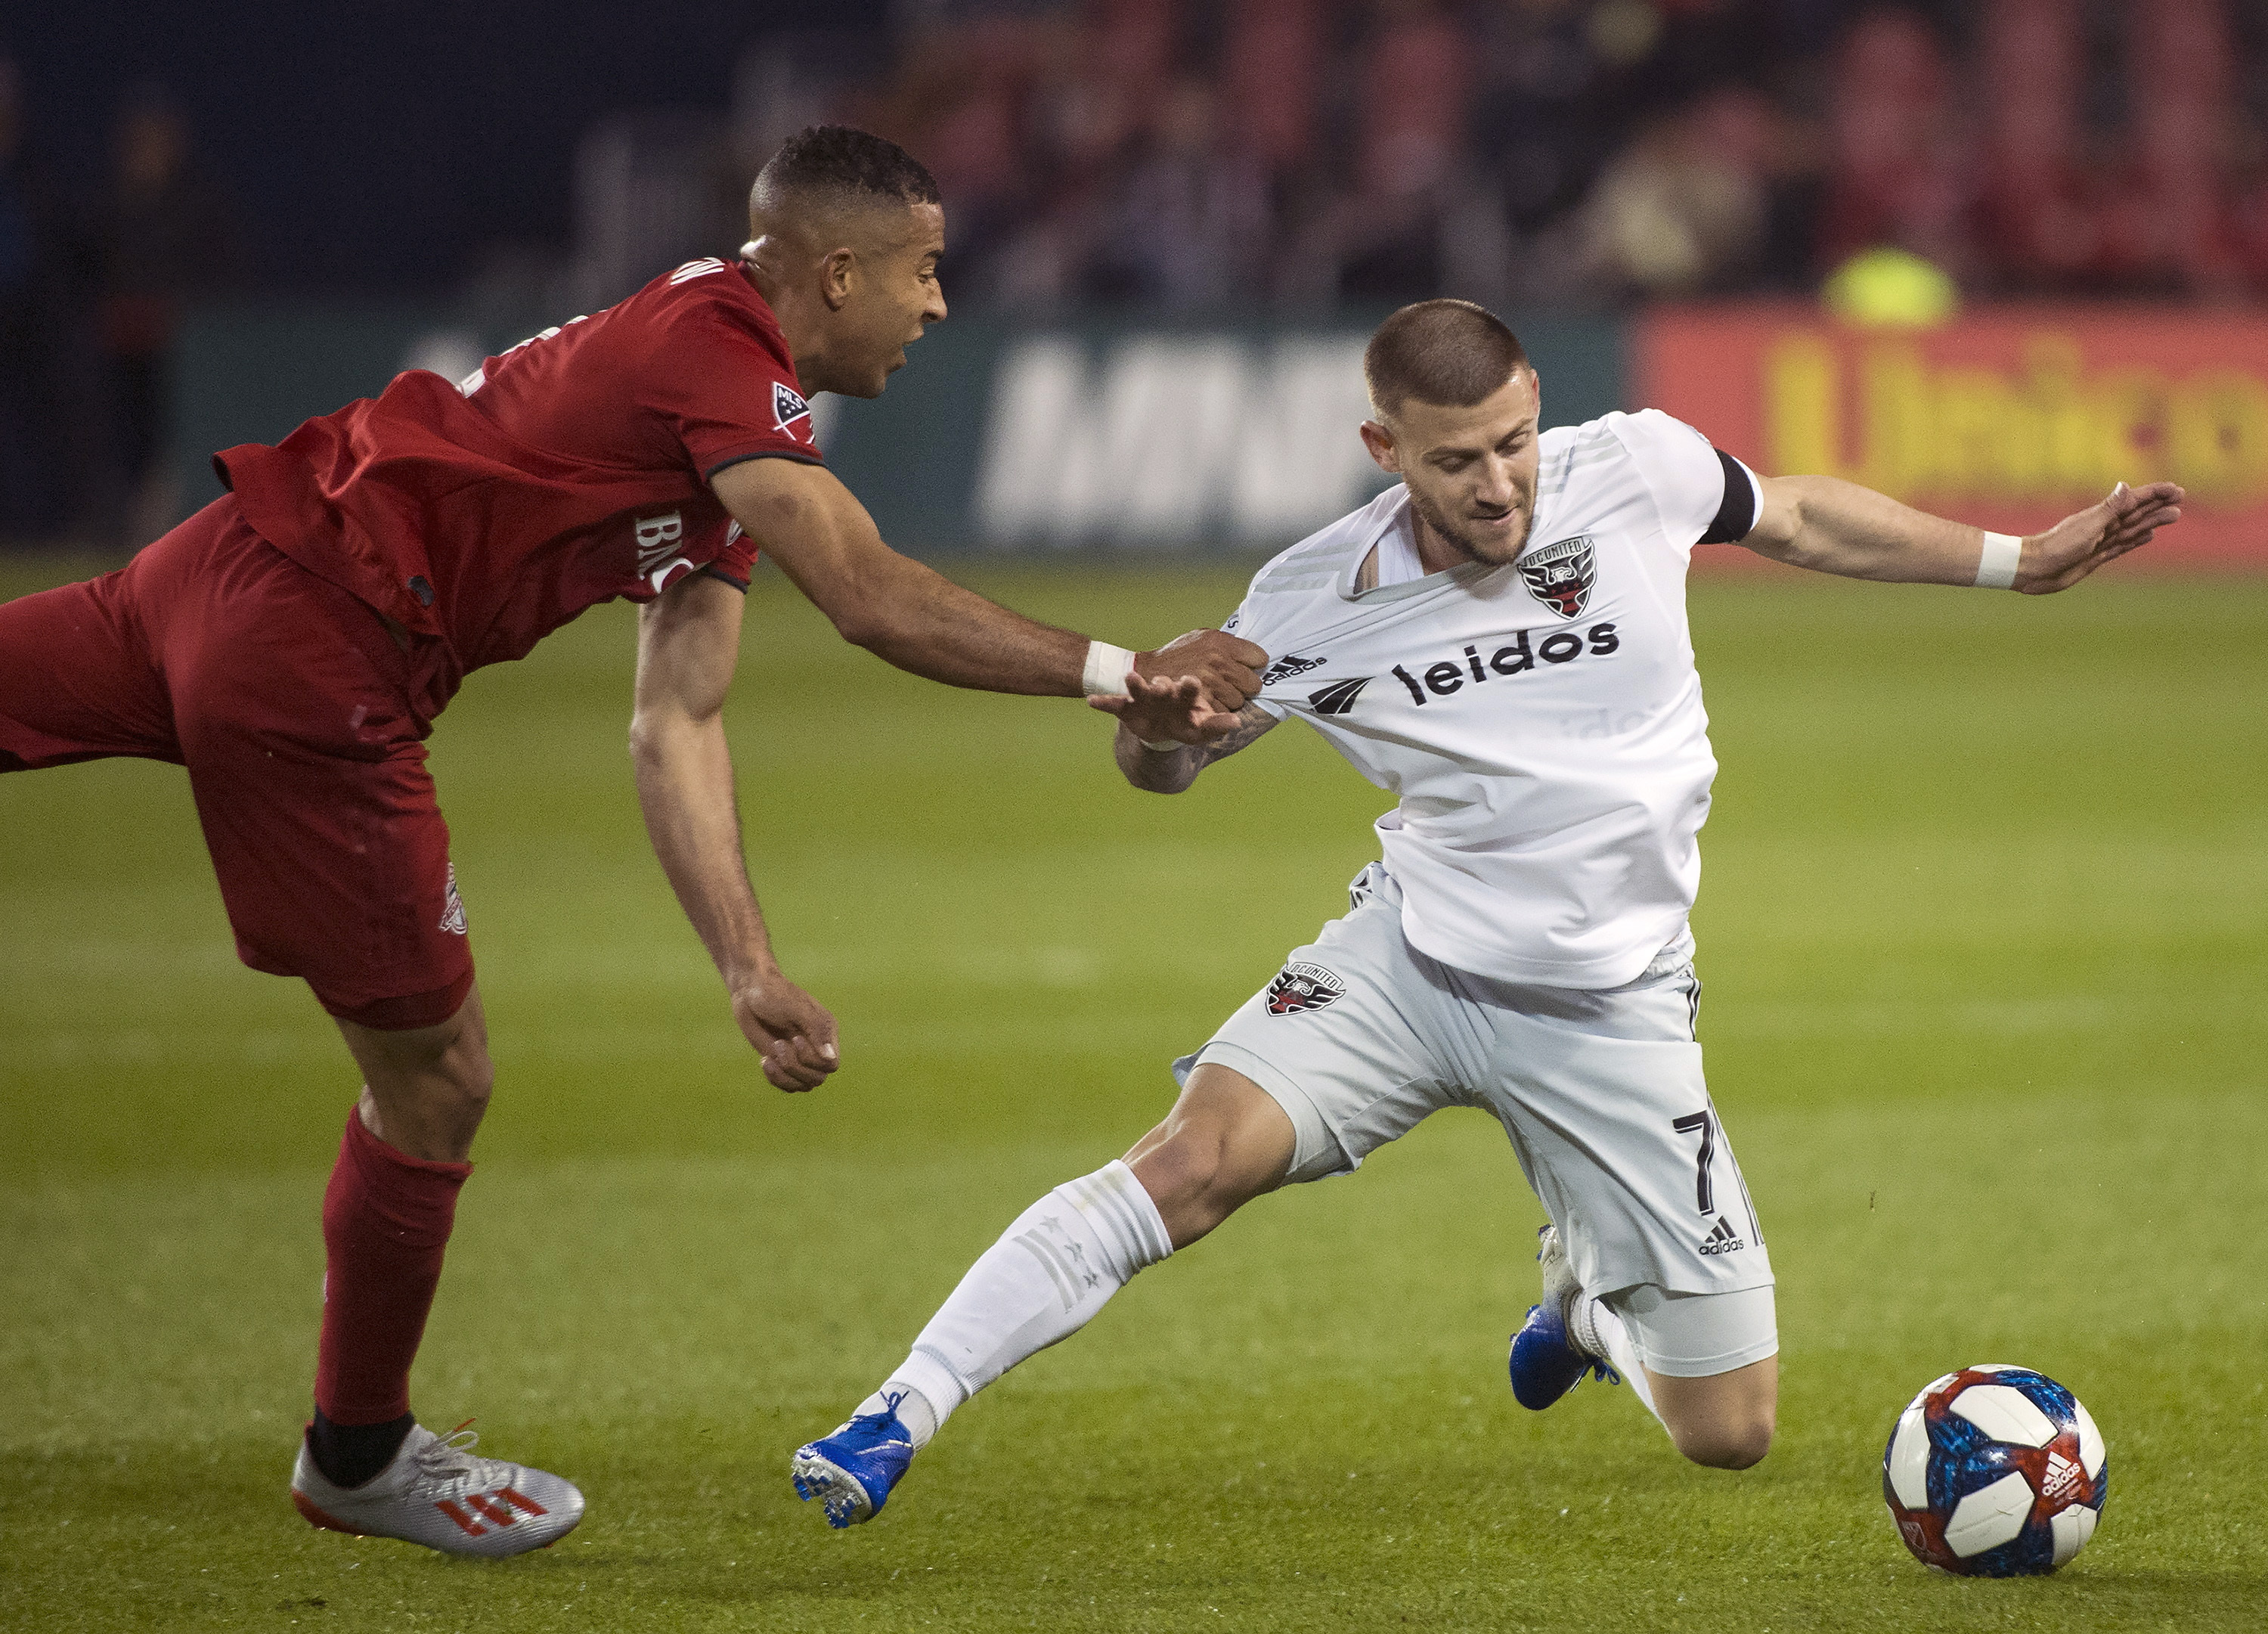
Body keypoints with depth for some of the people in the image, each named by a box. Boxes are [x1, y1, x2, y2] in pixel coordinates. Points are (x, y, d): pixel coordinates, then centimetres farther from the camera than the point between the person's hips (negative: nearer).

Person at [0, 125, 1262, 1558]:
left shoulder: (735, 420, 16)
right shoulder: (716, 354, -14)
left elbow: (676, 725, 14)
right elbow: (874, 600, -24)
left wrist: (749, 968, 9)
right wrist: (1123, 673, -19)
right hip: (310, 665, -9)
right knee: (436, 1074, 6)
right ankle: (359, 1454, 24)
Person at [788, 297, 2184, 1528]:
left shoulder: (1639, 470, -11)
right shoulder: (1313, 603, -11)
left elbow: (1794, 517, 10)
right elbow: (1173, 765, 4)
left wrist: (2018, 560, 13)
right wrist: (1150, 725, -20)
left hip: (1611, 1008, 1)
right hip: (1410, 959, -1)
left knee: (1731, 1434, 2)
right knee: (1200, 1155, -30)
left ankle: (1589, 1291, 38)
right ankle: (898, 1419, -27)